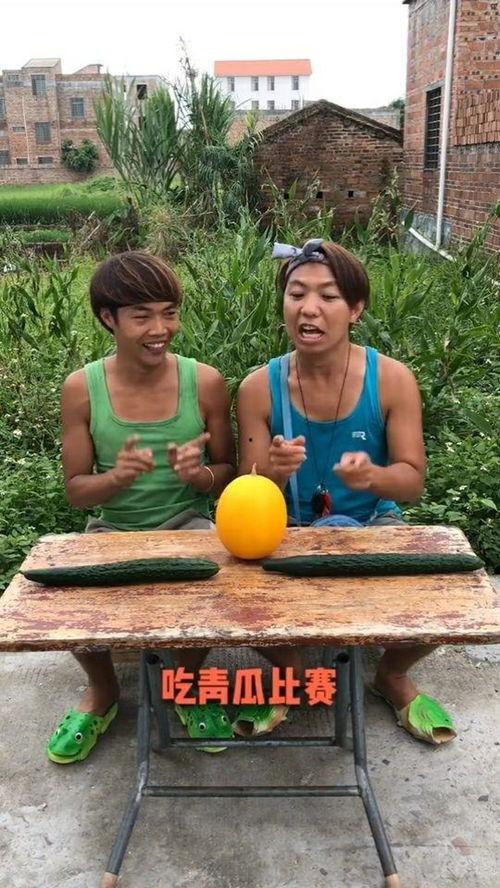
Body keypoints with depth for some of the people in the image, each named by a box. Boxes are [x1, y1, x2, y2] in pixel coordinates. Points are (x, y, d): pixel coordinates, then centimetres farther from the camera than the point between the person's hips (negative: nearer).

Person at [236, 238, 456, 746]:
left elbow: (412, 481, -9)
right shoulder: (259, 387, -11)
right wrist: (275, 473, -32)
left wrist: (373, 475, -33)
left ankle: (393, 676, 16)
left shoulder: (392, 380, -12)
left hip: (374, 526, 1)